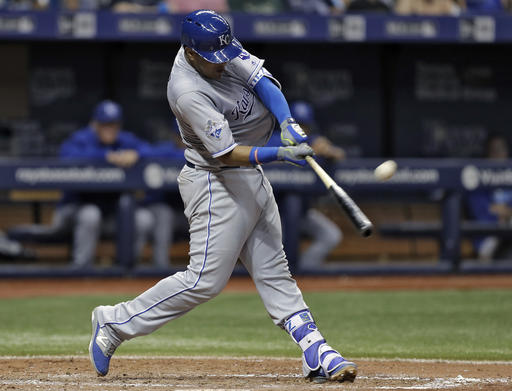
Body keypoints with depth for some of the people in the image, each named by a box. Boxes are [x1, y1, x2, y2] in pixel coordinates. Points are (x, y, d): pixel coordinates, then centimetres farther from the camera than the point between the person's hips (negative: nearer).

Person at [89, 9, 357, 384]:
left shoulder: (219, 50, -5)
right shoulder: (187, 92, -28)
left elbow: (264, 82, -7)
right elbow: (228, 154, -29)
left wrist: (288, 124, -23)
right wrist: (280, 154, -39)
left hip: (252, 177, 9)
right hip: (217, 184, -9)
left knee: (274, 272, 8)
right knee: (206, 279, -8)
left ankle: (316, 354, 8)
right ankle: (115, 322, 4)